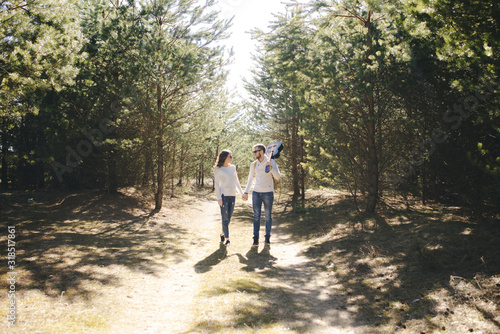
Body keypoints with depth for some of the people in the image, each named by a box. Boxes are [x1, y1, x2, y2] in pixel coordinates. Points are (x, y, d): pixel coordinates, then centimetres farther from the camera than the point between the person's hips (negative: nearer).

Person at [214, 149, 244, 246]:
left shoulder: (233, 167, 13)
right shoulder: (218, 169, -2)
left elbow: (236, 182, 20)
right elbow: (217, 184, -4)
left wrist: (242, 193, 20)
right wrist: (219, 198, -11)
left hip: (232, 195, 5)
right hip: (224, 195, -5)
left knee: (229, 218, 8)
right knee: (225, 218, -5)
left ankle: (222, 234, 26)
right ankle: (227, 238, 2)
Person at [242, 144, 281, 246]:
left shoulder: (271, 162, -1)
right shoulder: (253, 164, 8)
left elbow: (278, 177, -7)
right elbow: (250, 179, 17)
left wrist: (270, 167, -21)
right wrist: (246, 192, 10)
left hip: (268, 193, -2)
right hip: (256, 192, 2)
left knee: (268, 216, 6)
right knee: (256, 216, 0)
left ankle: (267, 237, 18)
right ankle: (256, 238, 4)